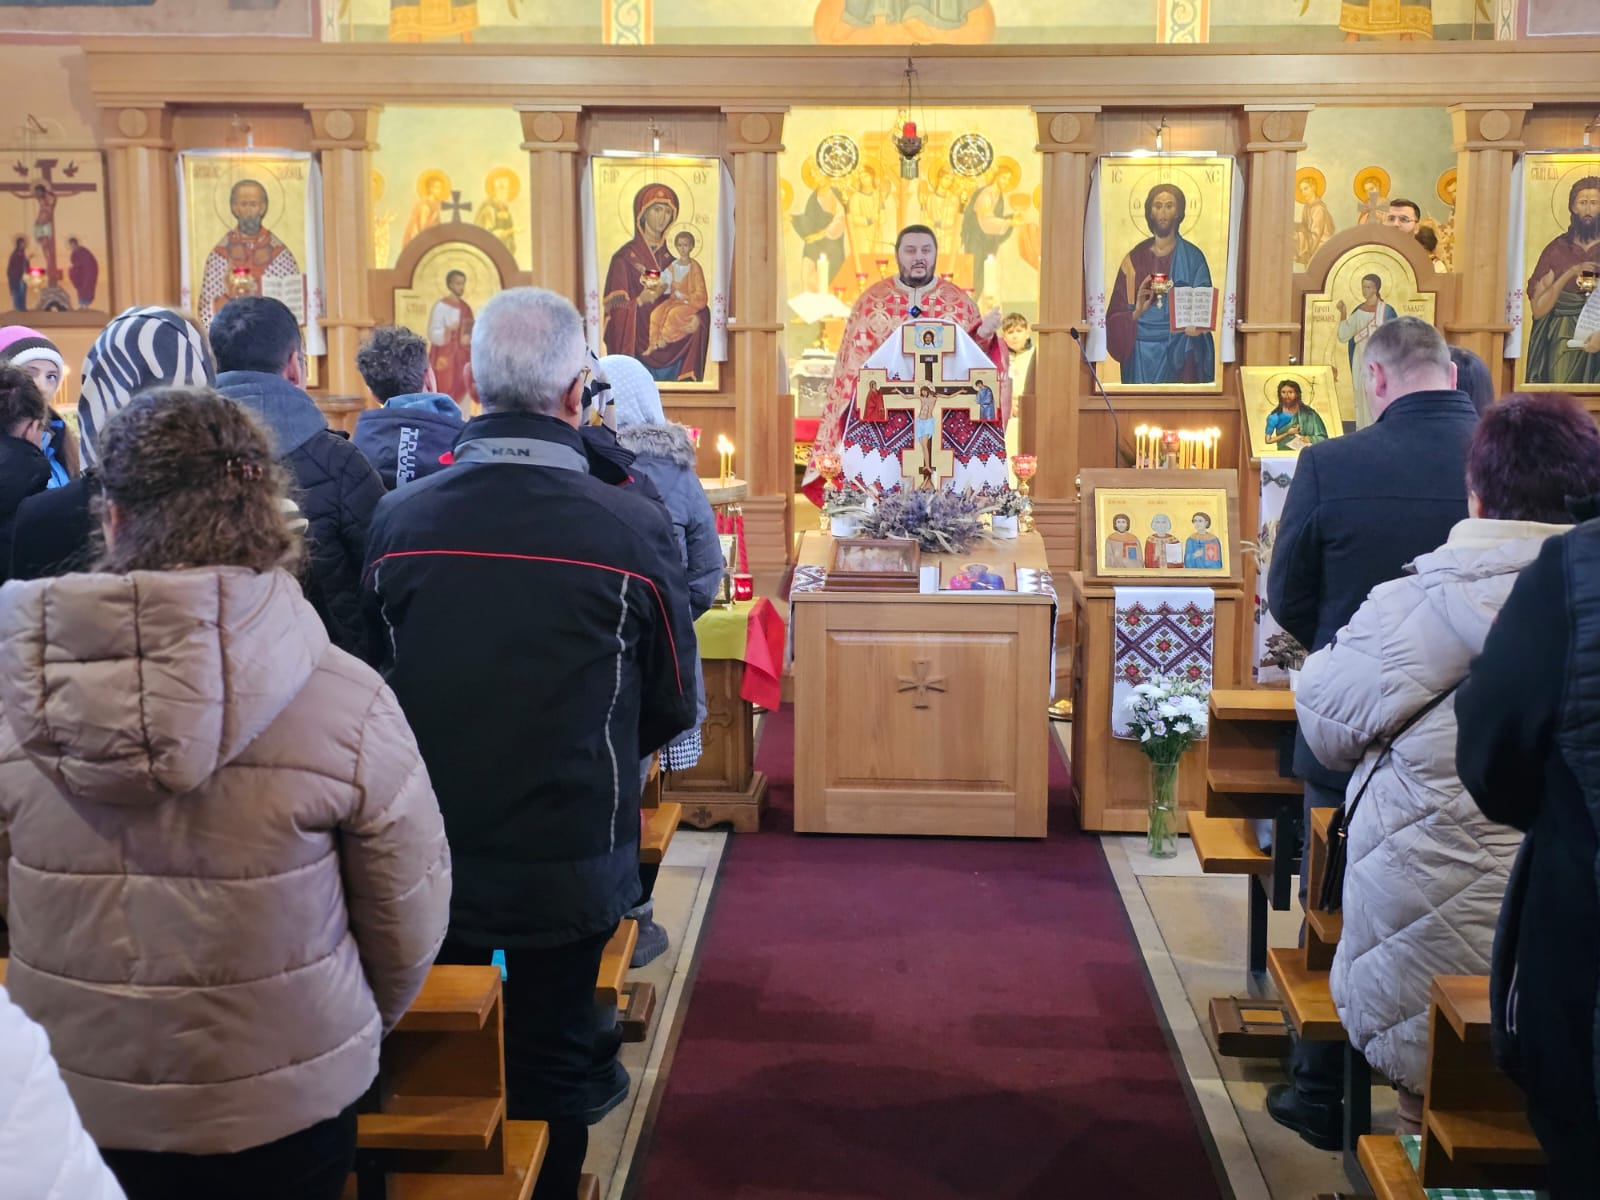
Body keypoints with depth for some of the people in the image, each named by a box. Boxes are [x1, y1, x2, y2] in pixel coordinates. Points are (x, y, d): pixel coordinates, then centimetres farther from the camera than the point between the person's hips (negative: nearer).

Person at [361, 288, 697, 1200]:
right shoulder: (634, 528, -16)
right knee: (549, 1077, 16)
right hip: (568, 868, -2)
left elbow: (374, 682, 3)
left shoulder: (397, 520, -10)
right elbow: (673, 709, -4)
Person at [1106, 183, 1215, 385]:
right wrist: (1136, 312, -17)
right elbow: (1117, 314, 4)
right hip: (1142, 354, 1)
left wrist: (1193, 325, -22)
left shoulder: (1193, 258, 4)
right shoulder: (1135, 258, 7)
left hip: (1180, 354, -1)